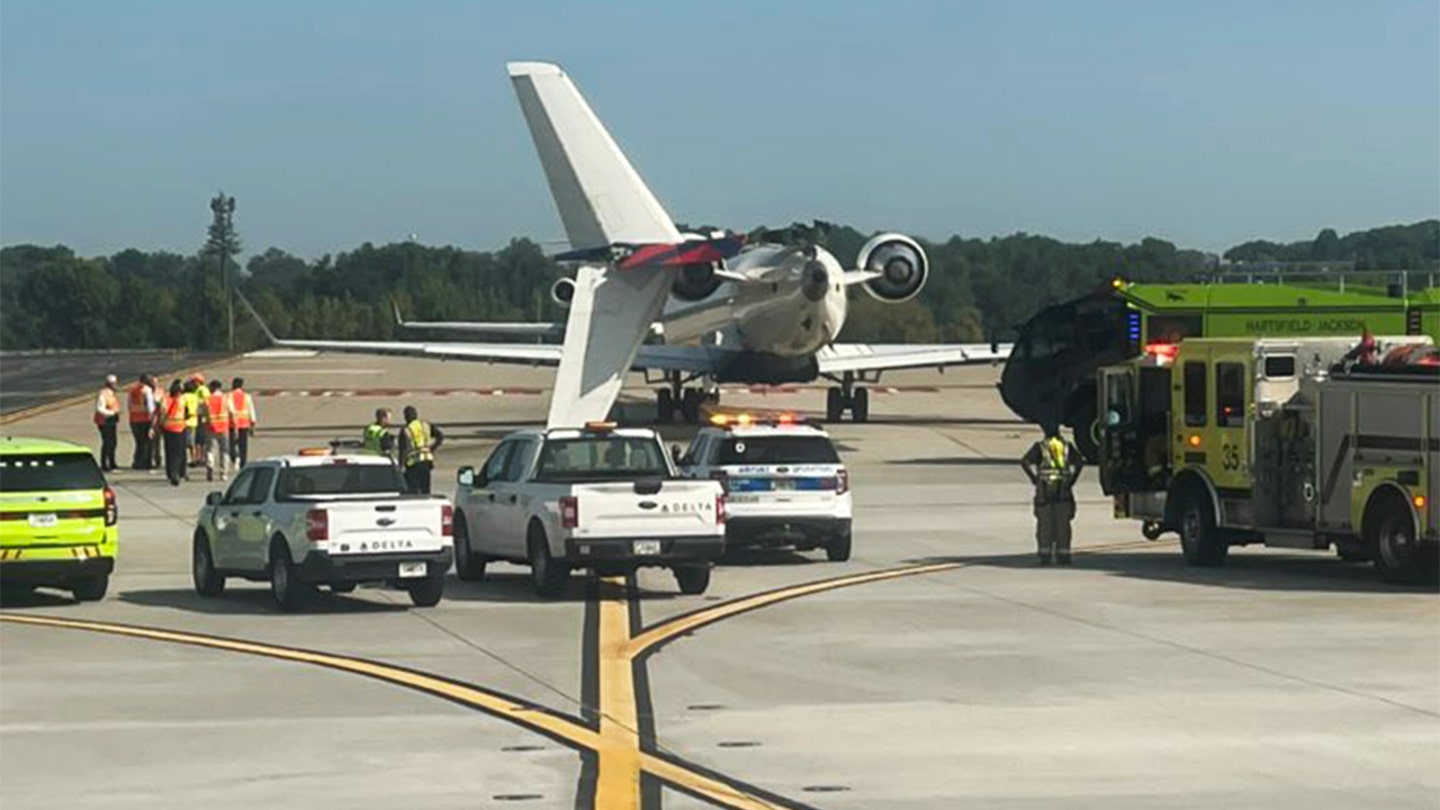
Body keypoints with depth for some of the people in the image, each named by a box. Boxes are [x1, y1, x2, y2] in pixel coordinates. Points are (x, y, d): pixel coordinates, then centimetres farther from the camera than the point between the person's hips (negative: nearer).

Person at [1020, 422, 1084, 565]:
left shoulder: (1040, 447, 1)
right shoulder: (1066, 446, 7)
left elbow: (1025, 462, -10)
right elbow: (1079, 462, -3)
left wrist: (1035, 478, -2)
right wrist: (1071, 479, 3)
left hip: (1044, 490, -2)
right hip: (1063, 489, 2)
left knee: (1045, 522, 1)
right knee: (1062, 523, 5)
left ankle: (1045, 554, -3)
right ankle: (1063, 554, 2)